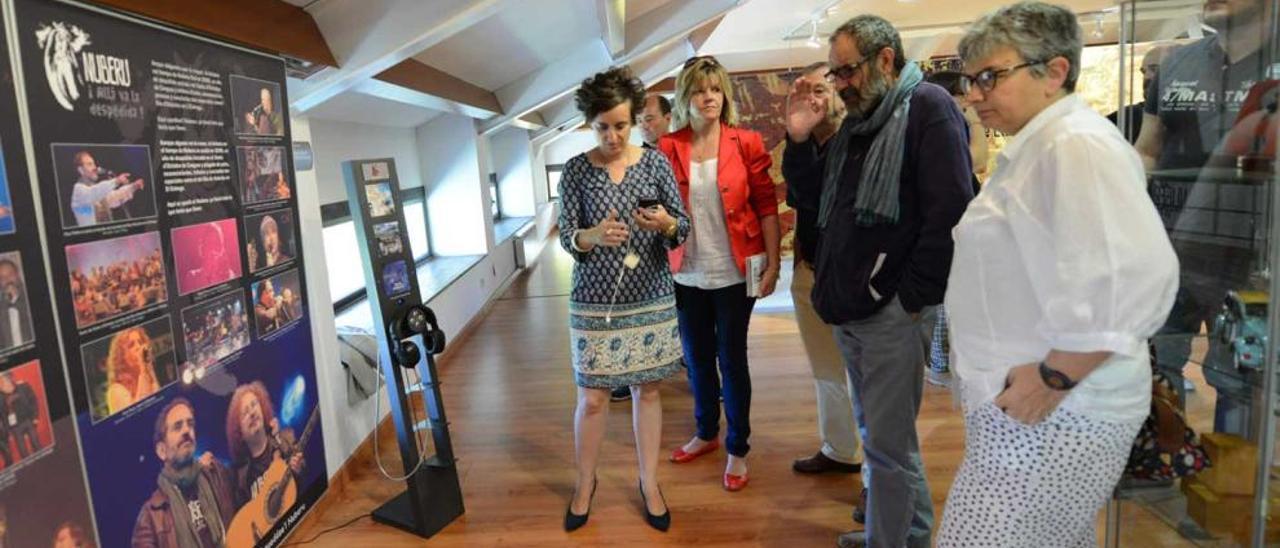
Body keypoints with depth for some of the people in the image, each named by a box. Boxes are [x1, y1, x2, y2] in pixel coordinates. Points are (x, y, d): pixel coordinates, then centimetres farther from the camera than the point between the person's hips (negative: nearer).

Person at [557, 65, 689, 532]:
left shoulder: (655, 162, -1)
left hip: (651, 298, 1)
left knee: (647, 390, 11)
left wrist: (666, 224, -24)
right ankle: (585, 484, 27)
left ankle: (649, 483, 28)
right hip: (595, 302, -1)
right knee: (592, 397, 5)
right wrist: (593, 236, -27)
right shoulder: (576, 169, -3)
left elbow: (683, 228, 0)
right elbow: (566, 238, -5)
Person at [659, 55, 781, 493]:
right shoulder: (667, 148, 1)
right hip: (687, 273, 2)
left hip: (733, 273, -2)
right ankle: (706, 433, 37)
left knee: (732, 359, 6)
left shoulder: (747, 144, -3)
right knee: (697, 358, 16)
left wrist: (772, 262, -7)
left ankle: (738, 449, 22)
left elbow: (766, 206, -3)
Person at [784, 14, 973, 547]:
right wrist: (800, 139, 3)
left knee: (887, 444, -1)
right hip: (850, 307, 8)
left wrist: (913, 296, -16)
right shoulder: (855, 122, 16)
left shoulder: (928, 107, -8)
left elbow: (949, 210, -16)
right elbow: (814, 196, 19)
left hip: (892, 309, -8)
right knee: (883, 434, 19)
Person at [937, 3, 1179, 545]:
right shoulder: (1036, 148, 15)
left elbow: (1136, 277, -28)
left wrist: (1055, 377, -23)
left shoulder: (1077, 145, -17)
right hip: (1026, 409, 10)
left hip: (1045, 416, -10)